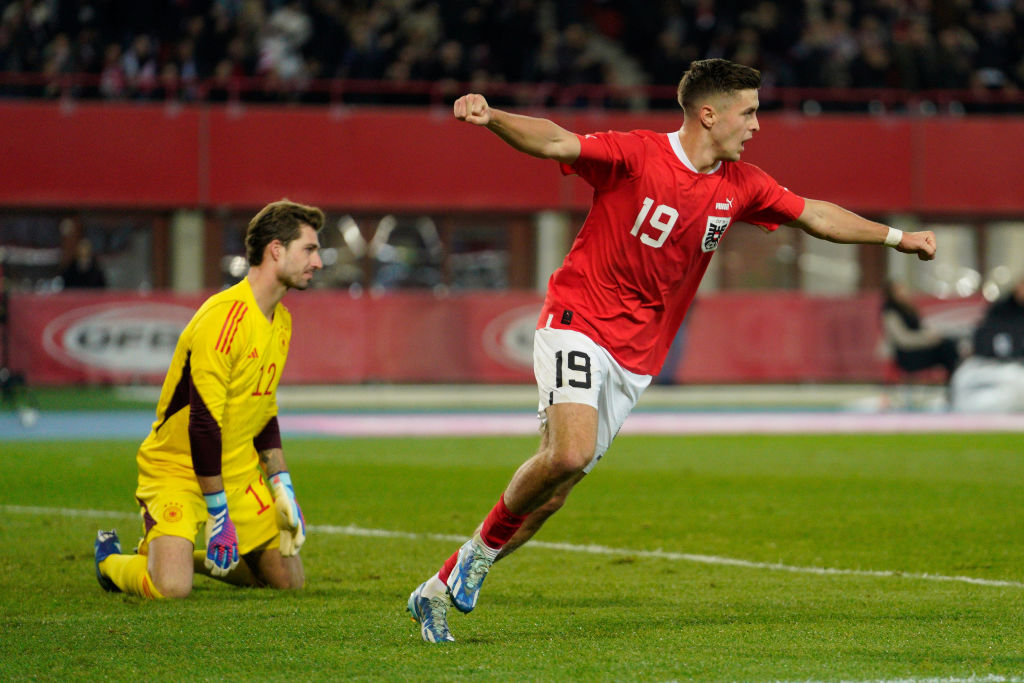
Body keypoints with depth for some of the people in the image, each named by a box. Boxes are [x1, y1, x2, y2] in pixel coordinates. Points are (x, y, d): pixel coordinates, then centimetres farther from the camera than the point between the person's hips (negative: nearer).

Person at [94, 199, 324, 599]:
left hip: (238, 473, 8)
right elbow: (204, 423, -25)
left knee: (289, 580, 4)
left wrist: (282, 489, 8)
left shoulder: (281, 322, 8)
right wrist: (219, 515, -23)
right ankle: (110, 560, 9)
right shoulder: (224, 318, -23)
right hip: (177, 468, -8)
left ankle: (186, 556, 25)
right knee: (171, 588, -26)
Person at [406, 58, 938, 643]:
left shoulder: (739, 186, 6)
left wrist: (897, 237, 20)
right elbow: (554, 142, -24)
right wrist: (492, 118, -43)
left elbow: (815, 215, 18)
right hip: (580, 324, -6)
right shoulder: (636, 155, -13)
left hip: (636, 357, 6)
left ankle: (440, 590, 9)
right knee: (570, 454, -28)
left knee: (555, 490, 0)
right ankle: (486, 543, -2)